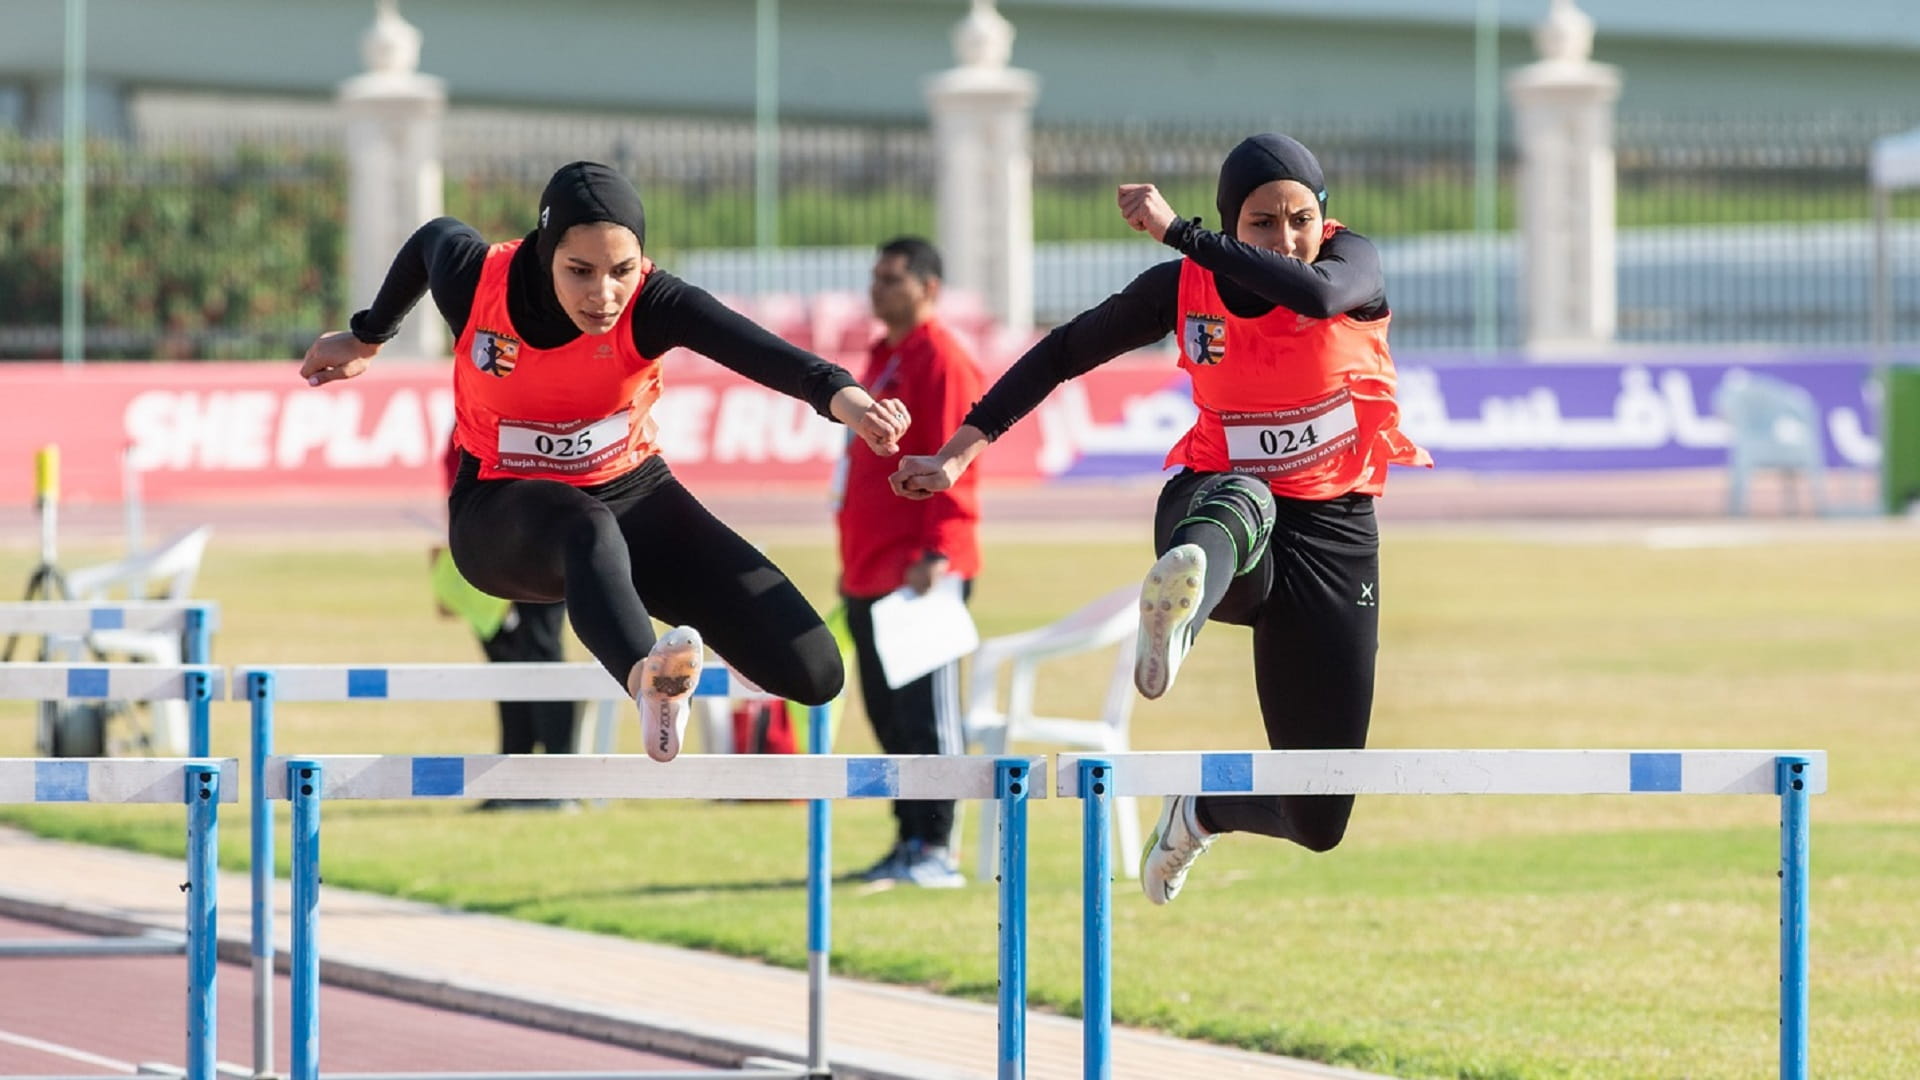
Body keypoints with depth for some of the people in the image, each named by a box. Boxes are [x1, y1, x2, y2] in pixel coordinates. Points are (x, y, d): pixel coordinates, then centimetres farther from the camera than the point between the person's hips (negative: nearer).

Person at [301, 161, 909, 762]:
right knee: (587, 532, -43)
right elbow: (431, 238, 5)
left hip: (632, 493, 2)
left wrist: (837, 392, -65)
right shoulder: (474, 281, -21)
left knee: (814, 674, -10)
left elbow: (757, 350, -44)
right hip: (502, 508, -2)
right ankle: (649, 680, -71)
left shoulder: (651, 303, -25)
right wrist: (367, 338, 23)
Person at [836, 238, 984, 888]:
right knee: (887, 711, 10)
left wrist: (936, 551, -23)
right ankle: (910, 841, 15)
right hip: (872, 576, 9)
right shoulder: (883, 359, 20)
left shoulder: (941, 359, -9)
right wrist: (852, 562, 23)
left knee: (925, 710, -9)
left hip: (920, 573, -9)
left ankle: (936, 850, -8)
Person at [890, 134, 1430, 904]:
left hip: (1333, 533, 1)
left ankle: (1206, 807, 30)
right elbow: (1063, 353, 3)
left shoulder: (1352, 262, -9)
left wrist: (1178, 231, -31)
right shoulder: (1186, 289, -5)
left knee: (1318, 821, -3)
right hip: (1218, 503, -1)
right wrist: (961, 451, -4)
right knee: (1241, 498, -45)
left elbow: (1318, 295, -34)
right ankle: (1178, 603, -78)